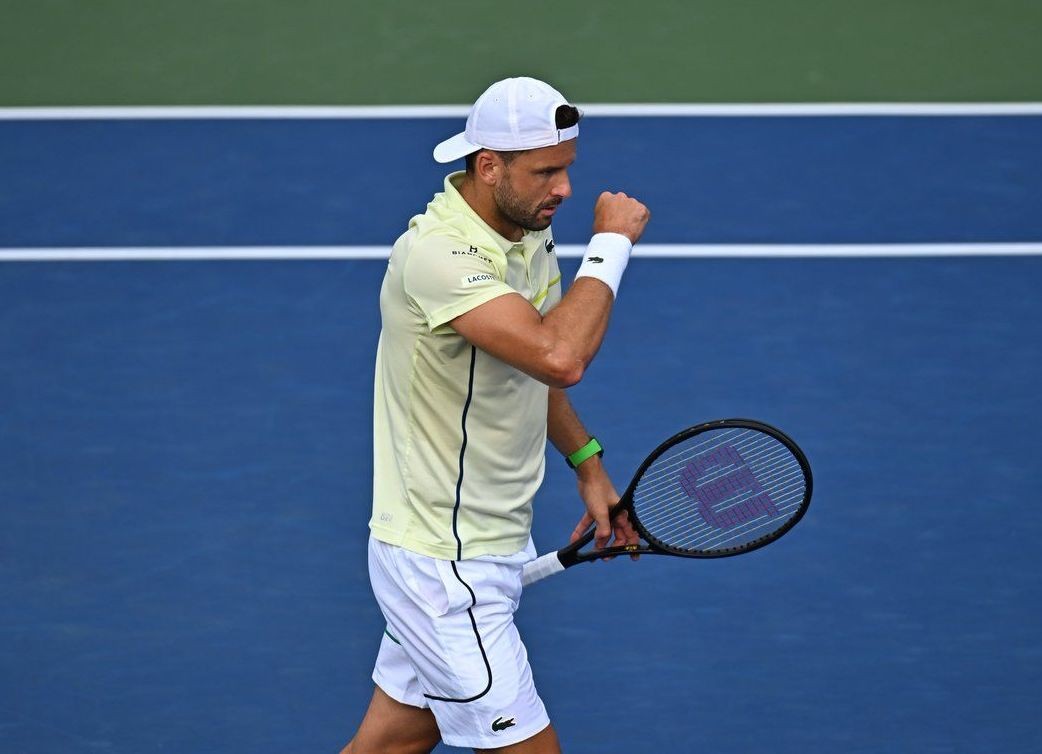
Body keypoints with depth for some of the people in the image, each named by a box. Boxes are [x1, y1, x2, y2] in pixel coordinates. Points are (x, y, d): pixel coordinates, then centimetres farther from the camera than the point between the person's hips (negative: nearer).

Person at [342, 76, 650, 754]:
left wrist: (588, 464, 17)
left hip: (485, 545, 9)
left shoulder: (529, 233, 4)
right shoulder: (438, 252, -26)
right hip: (445, 568, -9)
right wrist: (612, 242, -26)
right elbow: (560, 357, -38)